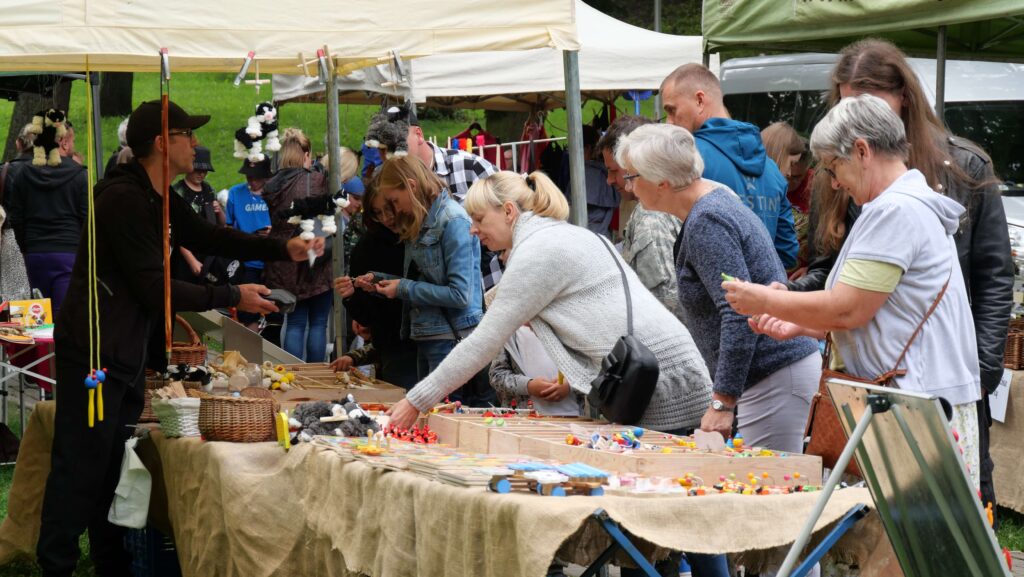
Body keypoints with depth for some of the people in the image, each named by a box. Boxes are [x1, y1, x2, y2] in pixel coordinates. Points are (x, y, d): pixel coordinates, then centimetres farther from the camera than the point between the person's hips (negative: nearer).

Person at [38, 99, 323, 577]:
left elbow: (209, 238, 26)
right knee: (80, 467, -7)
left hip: (126, 353, 10)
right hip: (93, 353, -10)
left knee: (113, 464, 15)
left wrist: (284, 249, 15)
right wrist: (233, 297, -13)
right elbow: (155, 289, -21)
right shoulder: (124, 198, -19)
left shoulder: (159, 200, 13)